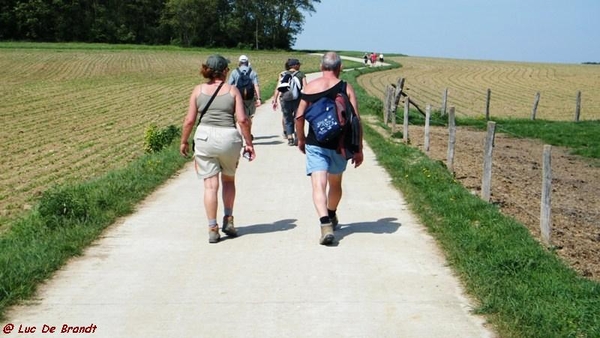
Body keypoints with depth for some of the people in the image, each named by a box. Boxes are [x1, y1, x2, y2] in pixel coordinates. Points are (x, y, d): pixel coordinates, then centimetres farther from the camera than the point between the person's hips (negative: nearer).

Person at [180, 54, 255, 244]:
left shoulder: (198, 90, 5)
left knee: (210, 185, 4)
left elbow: (190, 120, 3)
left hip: (205, 137, 0)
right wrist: (249, 143, 4)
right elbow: (242, 120, -4)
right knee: (228, 180, 22)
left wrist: (184, 142, 15)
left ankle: (212, 229, 2)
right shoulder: (232, 90, 2)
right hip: (229, 138, 0)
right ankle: (228, 220, 19)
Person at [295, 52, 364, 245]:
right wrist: (358, 149, 0)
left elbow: (299, 116, -2)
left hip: (315, 144, -1)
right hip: (339, 145, 1)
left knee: (318, 185, -7)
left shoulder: (310, 87, -2)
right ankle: (332, 217, 43)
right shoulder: (346, 89, -4)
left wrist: (301, 139, 14)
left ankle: (325, 224, -26)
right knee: (335, 183, 22)